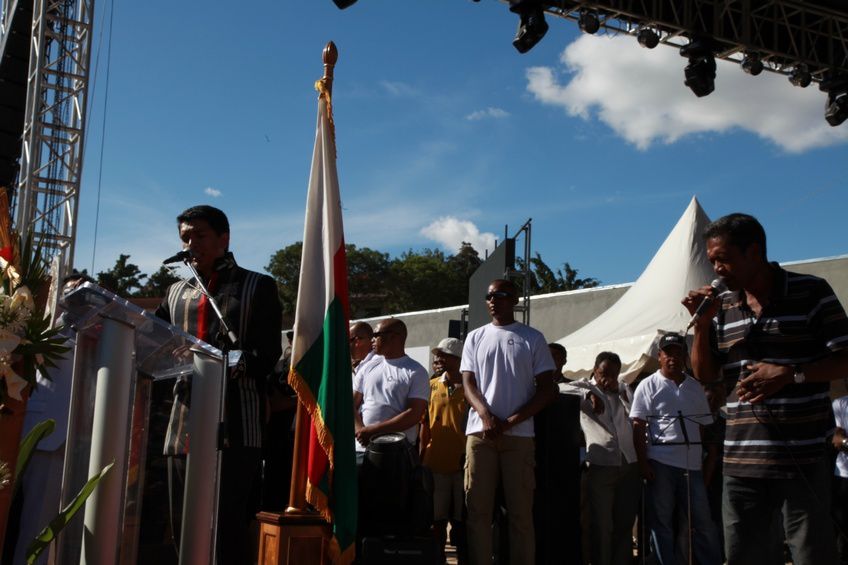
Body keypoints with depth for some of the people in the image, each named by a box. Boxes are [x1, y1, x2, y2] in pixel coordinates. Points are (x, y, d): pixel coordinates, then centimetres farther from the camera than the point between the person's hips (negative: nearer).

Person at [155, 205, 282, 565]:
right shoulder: (176, 292, 20)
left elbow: (268, 354, -5)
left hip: (235, 427, -5)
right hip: (183, 427, 5)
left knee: (227, 530, -6)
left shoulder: (257, 287, 6)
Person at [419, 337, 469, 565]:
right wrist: (422, 457, 6)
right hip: (436, 462, 2)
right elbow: (425, 424, 11)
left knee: (461, 519, 4)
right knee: (437, 517, 8)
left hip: (463, 462, -2)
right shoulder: (432, 386, 8)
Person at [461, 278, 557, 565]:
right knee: (478, 508, 2)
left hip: (519, 435, -2)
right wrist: (486, 416, -13)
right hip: (479, 432, 2)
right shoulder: (475, 338, 13)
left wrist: (509, 422, -8)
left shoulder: (533, 338, 6)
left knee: (521, 510, 0)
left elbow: (547, 389, 2)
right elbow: (468, 383, 6)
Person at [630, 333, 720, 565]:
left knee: (703, 521, 8)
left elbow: (704, 427, 17)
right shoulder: (648, 386, 0)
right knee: (661, 522, 3)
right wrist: (643, 463, -11)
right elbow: (638, 427, -4)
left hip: (692, 464, 4)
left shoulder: (696, 387, 14)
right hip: (660, 464, -4)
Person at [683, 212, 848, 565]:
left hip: (802, 458, -4)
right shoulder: (722, 306, 9)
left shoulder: (811, 292, -4)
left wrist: (790, 374, -18)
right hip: (740, 460, 4)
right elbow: (705, 374, 12)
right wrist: (702, 324, -3)